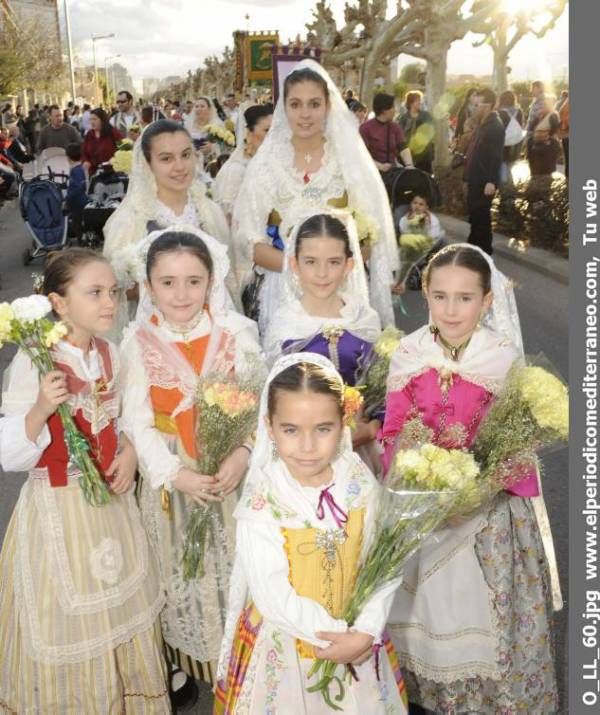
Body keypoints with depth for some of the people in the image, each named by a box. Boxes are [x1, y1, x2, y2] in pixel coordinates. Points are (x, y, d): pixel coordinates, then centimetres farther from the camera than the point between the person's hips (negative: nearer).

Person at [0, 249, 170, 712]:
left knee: (122, 605, 18)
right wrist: (41, 408, -32)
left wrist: (130, 453, -4)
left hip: (111, 500, 5)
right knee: (70, 623, 10)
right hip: (59, 508, -5)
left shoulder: (112, 355, -1)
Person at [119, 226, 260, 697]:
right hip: (171, 477, 0)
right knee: (184, 569, 14)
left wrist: (244, 454, -22)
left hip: (233, 471, 0)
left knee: (235, 566, 11)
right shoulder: (138, 343, -6)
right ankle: (188, 663, 35)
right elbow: (138, 421, -8)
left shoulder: (237, 334, -6)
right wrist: (174, 473, -19)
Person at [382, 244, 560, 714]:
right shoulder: (407, 356, -4)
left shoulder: (506, 358, -11)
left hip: (488, 511, -2)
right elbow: (393, 433, 0)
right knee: (426, 610, 16)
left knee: (482, 613, 10)